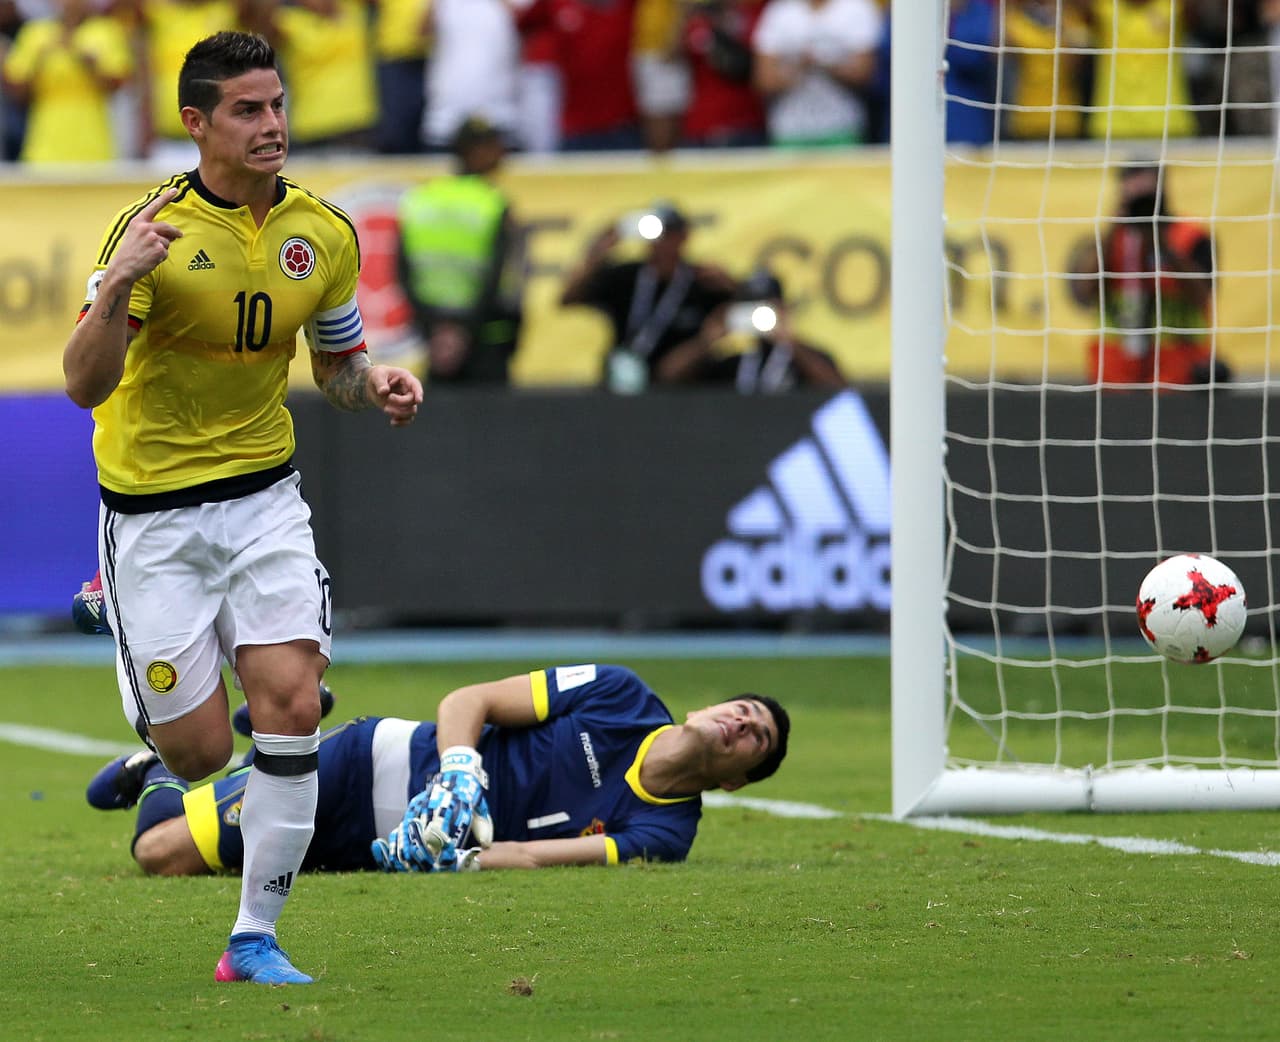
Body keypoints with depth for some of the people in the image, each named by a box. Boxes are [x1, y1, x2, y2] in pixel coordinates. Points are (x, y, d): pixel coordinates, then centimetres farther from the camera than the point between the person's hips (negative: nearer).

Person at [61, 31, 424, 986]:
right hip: (153, 506, -4)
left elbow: (337, 364, 15)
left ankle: (256, 942, -3)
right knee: (198, 753, -3)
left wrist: (378, 385, -8)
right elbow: (85, 385, -21)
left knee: (292, 704, -15)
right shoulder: (154, 229, -16)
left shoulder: (325, 234, 0)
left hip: (264, 494, 4)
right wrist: (117, 286, -38)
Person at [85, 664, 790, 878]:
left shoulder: (664, 833, -10)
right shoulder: (619, 695, -9)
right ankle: (160, 775, 27)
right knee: (162, 853, -6)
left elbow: (531, 858, -20)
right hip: (375, 765, -1)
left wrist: (459, 860, -34)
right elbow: (467, 702, -7)